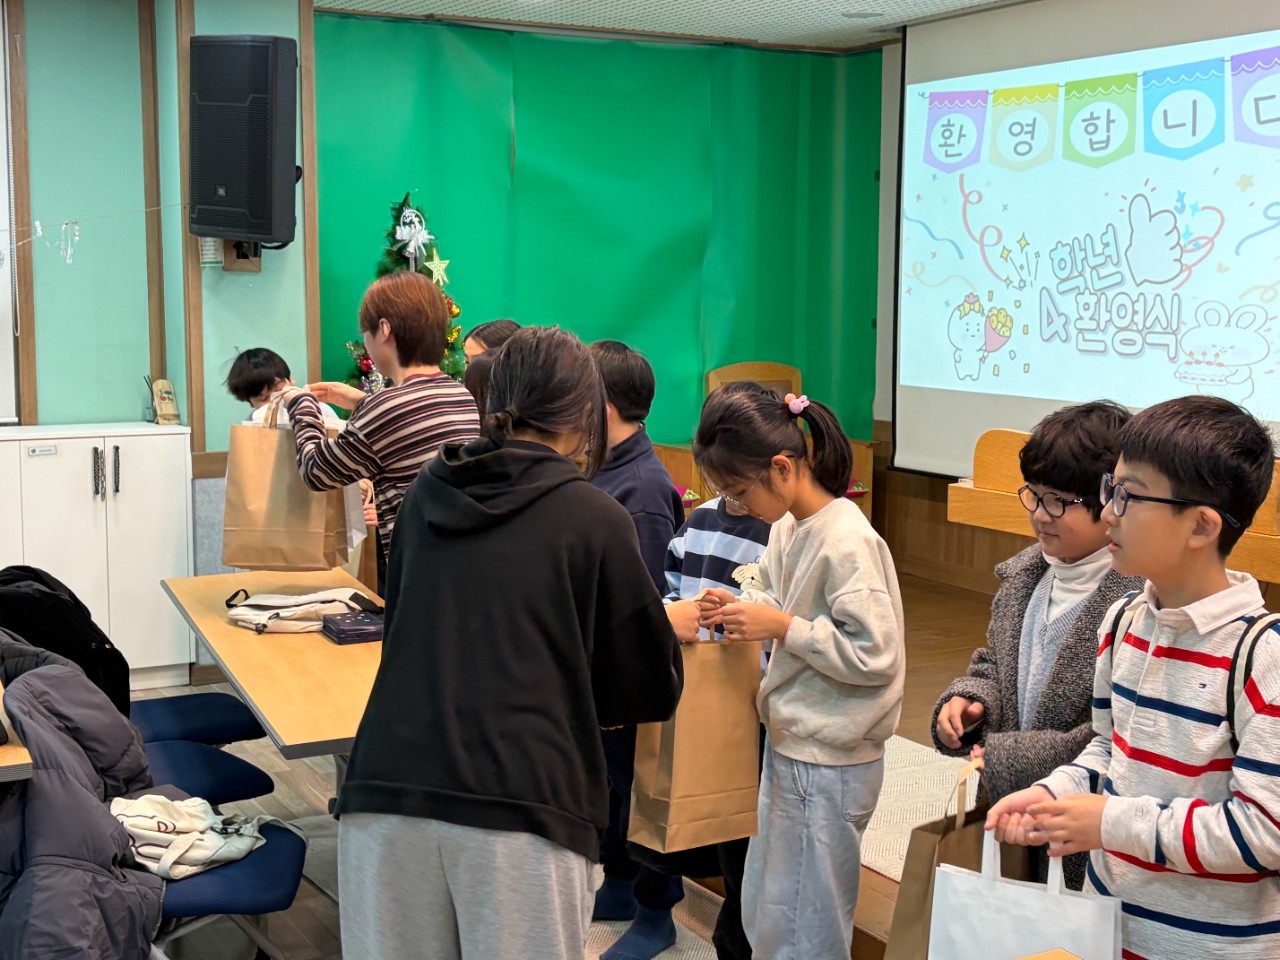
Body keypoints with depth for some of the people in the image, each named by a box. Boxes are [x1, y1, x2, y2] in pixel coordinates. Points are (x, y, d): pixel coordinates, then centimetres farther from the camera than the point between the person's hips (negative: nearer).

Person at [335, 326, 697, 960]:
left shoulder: (426, 495, 12)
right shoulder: (594, 519, 0)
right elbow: (648, 691, 8)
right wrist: (669, 627, 29)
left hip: (385, 789, 4)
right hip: (520, 808, -4)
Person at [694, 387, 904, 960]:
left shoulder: (848, 543, -23)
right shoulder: (788, 526, 3)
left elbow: (874, 653, -24)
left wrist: (781, 627, -23)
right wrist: (743, 611, -1)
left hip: (828, 762, -9)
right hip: (791, 745, 9)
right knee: (762, 911, 20)